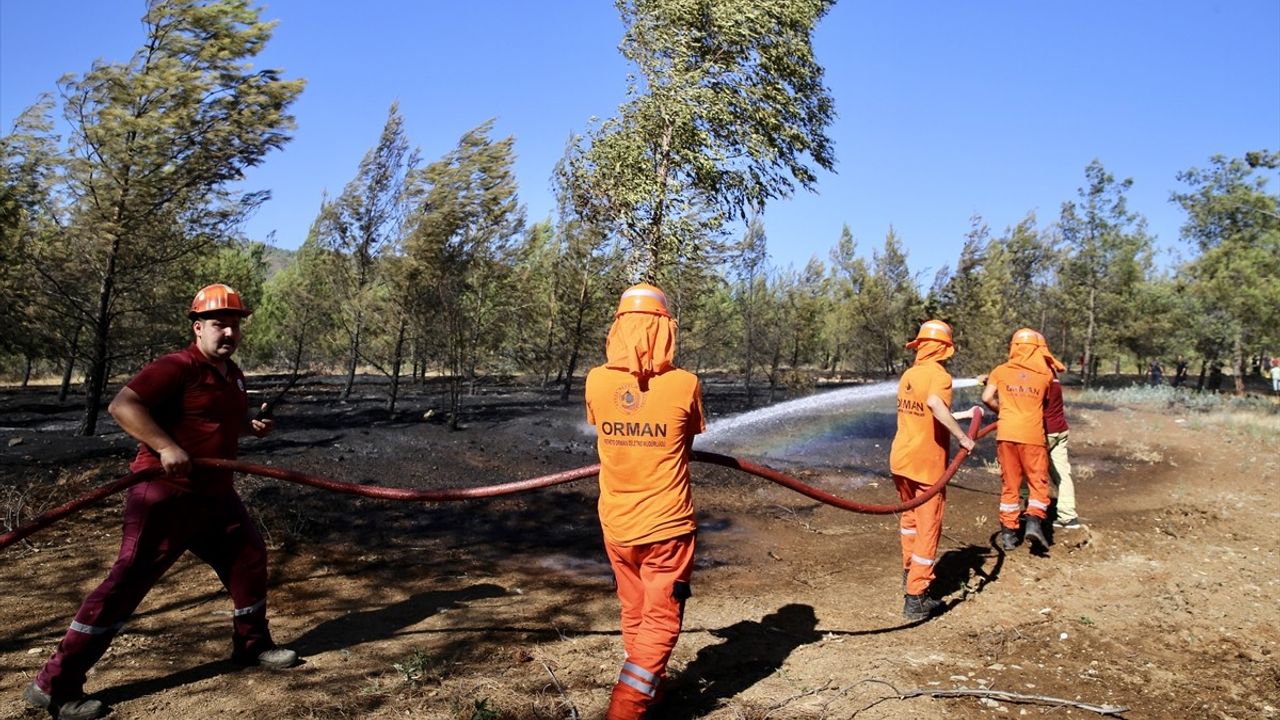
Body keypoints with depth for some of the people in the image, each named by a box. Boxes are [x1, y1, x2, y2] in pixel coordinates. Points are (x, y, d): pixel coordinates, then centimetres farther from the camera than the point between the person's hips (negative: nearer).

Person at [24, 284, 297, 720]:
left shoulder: (233, 374, 12)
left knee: (250, 556, 13)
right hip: (165, 495, -9)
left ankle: (252, 645, 30)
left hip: (214, 493, 9)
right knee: (129, 580, -8)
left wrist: (252, 426, 7)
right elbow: (122, 405, -24)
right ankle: (55, 685, 2)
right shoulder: (176, 367, -16)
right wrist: (165, 447, -32)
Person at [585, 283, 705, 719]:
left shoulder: (596, 381, -9)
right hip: (667, 524, -4)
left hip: (616, 524, 4)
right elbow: (688, 442, 2)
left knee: (633, 612, 22)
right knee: (661, 619, 9)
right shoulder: (684, 385, -15)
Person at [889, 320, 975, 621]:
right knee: (927, 529, 1)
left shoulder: (908, 375, 9)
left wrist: (963, 414, 32)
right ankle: (915, 599, 0)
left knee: (909, 517, 25)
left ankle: (910, 573, 41)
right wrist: (962, 437, -27)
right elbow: (935, 404, -36)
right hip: (927, 464, -7)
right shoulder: (939, 375, -14)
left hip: (900, 459, 7)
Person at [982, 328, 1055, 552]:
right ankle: (1034, 521, -10)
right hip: (1032, 434, -2)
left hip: (1006, 433, 2)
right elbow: (1045, 401, 16)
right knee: (1038, 481, 10)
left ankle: (1008, 532, 11)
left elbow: (987, 398, -4)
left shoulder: (1000, 371, 4)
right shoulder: (1046, 375, 5)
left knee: (1009, 483, 10)